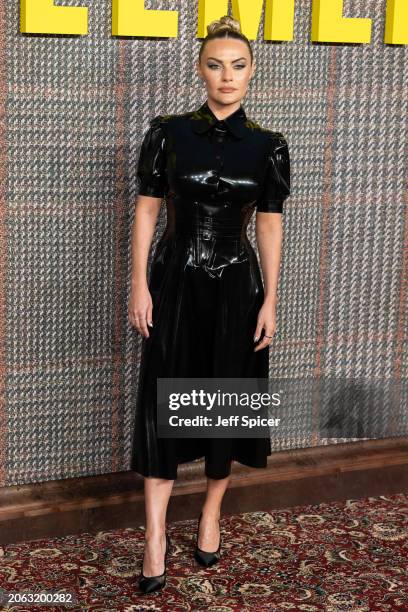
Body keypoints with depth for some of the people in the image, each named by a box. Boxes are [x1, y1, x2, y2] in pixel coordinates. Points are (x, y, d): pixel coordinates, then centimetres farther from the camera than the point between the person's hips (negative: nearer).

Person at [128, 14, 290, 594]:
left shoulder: (268, 146, -1)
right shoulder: (168, 132, -4)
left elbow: (269, 224, 1)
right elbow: (147, 208, -2)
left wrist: (270, 300, -2)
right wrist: (140, 284, -7)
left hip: (236, 287, 1)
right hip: (175, 282, -1)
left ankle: (211, 514, 28)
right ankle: (156, 534, 7)